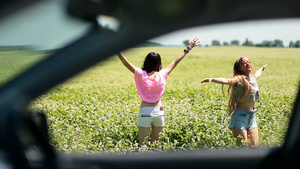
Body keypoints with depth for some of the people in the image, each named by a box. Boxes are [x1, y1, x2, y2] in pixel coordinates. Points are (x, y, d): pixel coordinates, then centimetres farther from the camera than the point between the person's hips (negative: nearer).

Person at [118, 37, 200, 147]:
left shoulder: (141, 74, -9)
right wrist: (188, 49, 17)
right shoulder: (162, 75, -4)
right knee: (155, 145, 14)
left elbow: (126, 63, -9)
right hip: (159, 111, 2)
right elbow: (175, 62, 7)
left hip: (145, 111, -2)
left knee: (142, 145, 2)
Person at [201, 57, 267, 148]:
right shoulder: (239, 79, -13)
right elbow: (227, 81, -34)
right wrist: (212, 79, -54)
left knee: (255, 145, 10)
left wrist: (262, 68, 57)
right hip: (240, 115, -7)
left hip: (251, 116, 7)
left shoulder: (253, 77, 9)